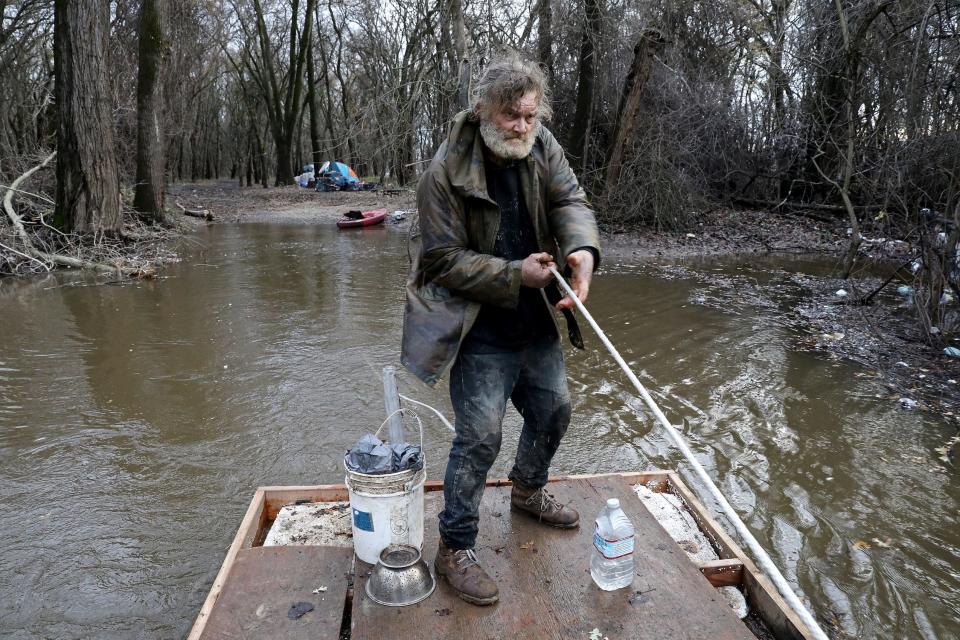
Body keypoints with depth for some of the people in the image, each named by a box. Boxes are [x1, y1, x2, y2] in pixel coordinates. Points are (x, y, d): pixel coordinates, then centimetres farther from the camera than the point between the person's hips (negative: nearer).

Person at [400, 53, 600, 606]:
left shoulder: (543, 148, -1)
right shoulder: (446, 173, -18)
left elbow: (570, 200, -12)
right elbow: (446, 259, -17)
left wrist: (583, 248, -34)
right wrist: (516, 274, -25)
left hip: (537, 325, 7)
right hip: (481, 333, -7)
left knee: (554, 411, 20)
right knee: (480, 436, -6)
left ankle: (529, 492, 48)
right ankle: (456, 548, 13)